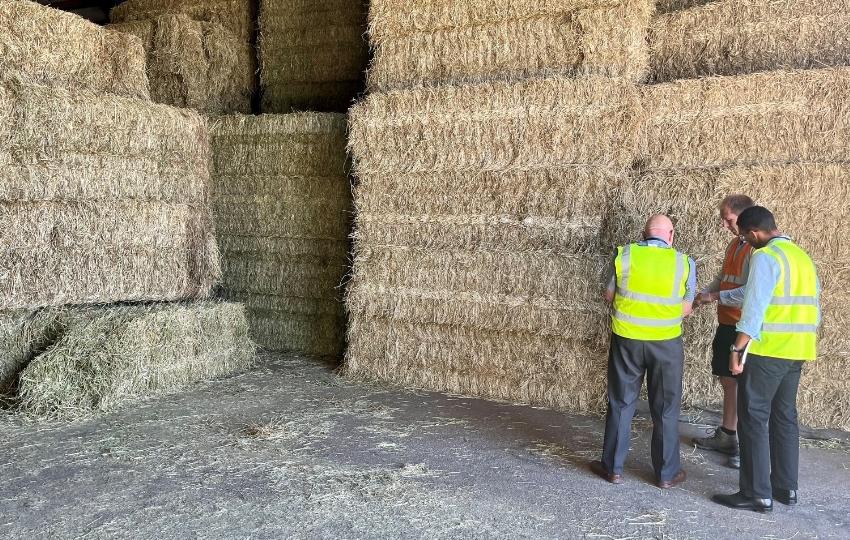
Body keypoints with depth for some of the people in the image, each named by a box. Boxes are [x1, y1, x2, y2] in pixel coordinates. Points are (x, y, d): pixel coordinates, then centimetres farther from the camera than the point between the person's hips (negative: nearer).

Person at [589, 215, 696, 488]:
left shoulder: (624, 255, -6)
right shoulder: (684, 263, -5)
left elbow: (609, 295, 4)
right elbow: (686, 309, 2)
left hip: (627, 340, 0)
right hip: (666, 343, 0)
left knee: (621, 404, 12)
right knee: (665, 409, 13)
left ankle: (613, 467, 21)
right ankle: (667, 473, 23)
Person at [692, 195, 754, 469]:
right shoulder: (734, 245, 11)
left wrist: (715, 297, -17)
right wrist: (701, 295, 4)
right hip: (727, 324, 9)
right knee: (728, 380, 17)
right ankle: (727, 435, 31)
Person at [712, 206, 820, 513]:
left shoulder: (765, 256, -12)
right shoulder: (802, 255, 14)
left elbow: (754, 307, -20)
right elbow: (813, 303, 18)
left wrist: (737, 349, -19)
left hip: (768, 350, -8)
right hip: (796, 350, 8)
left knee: (754, 419, -2)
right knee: (785, 417, 16)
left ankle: (757, 494, 2)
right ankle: (786, 487, 23)